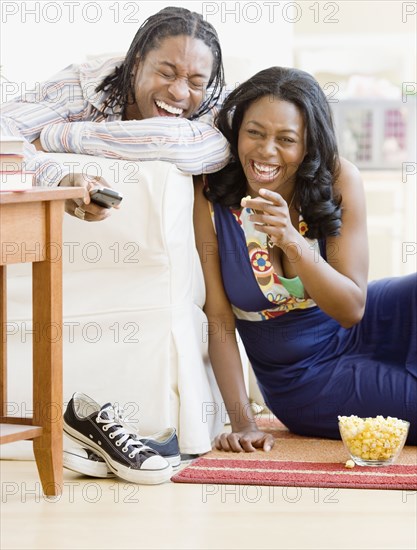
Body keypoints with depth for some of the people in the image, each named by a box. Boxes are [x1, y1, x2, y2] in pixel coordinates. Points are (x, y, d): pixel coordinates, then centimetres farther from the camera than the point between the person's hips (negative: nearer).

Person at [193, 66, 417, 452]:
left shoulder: (339, 181, -13)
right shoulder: (210, 198, -16)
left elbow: (351, 310, -16)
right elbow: (219, 321, -13)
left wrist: (291, 241, -32)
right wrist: (242, 423, -22)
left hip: (361, 332, 2)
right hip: (304, 383, -2)